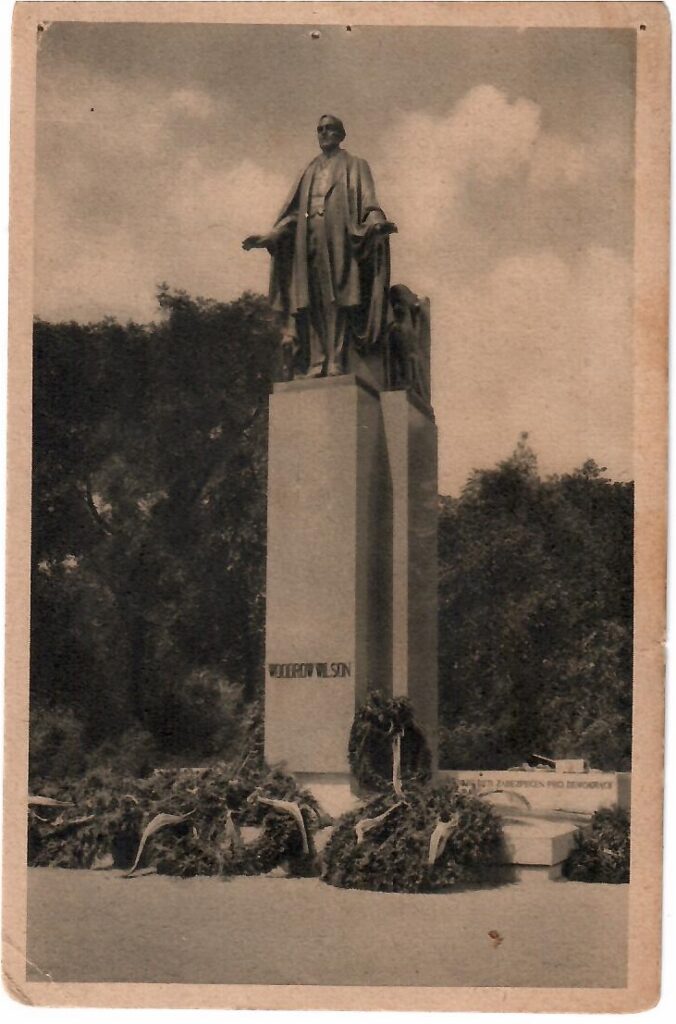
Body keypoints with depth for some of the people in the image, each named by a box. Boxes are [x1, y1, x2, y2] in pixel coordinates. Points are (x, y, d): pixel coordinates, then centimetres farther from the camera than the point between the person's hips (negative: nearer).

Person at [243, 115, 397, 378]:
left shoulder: (354, 166, 14)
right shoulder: (309, 171, 25)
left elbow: (367, 202, -1)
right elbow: (292, 213, 20)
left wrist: (376, 222, -22)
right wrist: (268, 237, 9)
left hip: (338, 237, -4)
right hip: (309, 238, 4)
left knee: (337, 298, -12)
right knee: (313, 301, -4)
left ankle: (336, 363, -18)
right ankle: (316, 364, -7)